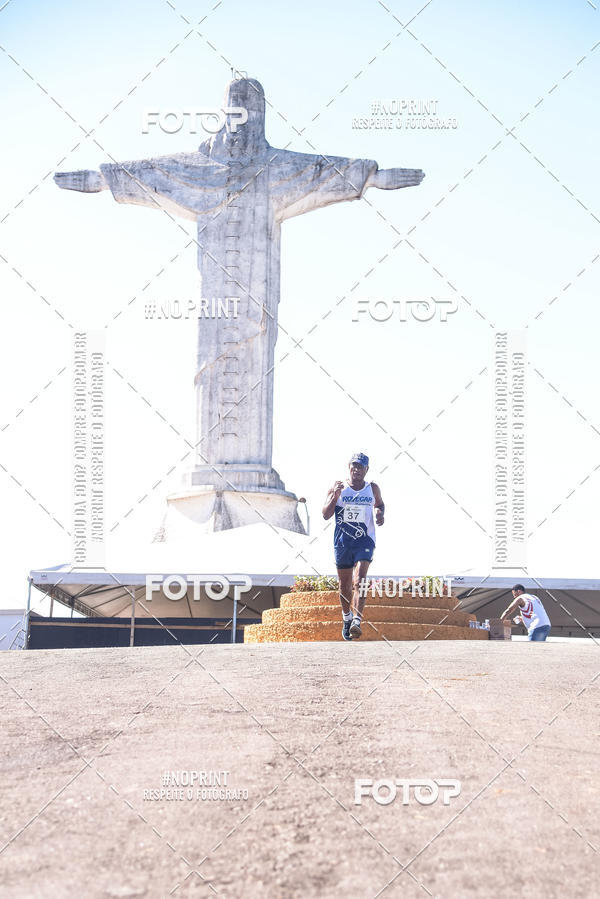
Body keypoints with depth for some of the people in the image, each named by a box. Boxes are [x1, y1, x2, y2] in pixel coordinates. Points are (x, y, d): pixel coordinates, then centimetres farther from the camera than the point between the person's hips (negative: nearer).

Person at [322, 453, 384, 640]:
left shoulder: (373, 489, 3)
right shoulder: (338, 488, -1)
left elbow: (379, 504, 23)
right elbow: (326, 515, -7)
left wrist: (379, 514, 0)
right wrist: (335, 495, -21)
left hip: (365, 542, -1)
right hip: (342, 542, 1)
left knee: (359, 581, -20)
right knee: (345, 585, 12)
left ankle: (357, 621, -28)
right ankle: (347, 617, 36)